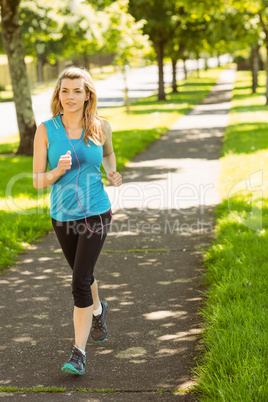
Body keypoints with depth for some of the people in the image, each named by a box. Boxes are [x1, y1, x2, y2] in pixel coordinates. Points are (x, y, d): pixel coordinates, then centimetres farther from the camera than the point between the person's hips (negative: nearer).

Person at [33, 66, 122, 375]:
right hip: (63, 216, 2)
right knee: (83, 274, 22)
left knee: (80, 281, -12)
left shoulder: (101, 127, -5)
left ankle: (78, 352, -3)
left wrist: (112, 173, 1)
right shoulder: (46, 130, -9)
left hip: (96, 213, -2)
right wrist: (58, 171, -27)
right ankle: (97, 309, 55)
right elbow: (38, 181, -8)